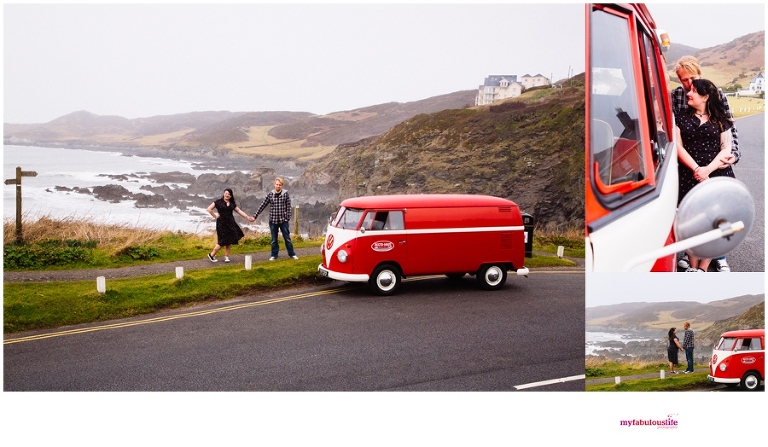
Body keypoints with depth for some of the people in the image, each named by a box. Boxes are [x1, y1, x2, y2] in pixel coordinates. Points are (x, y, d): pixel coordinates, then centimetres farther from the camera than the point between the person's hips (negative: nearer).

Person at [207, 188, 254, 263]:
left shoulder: (232, 203, 13)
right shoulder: (218, 202, -1)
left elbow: (238, 211, 13)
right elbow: (209, 209, -4)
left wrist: (247, 217, 7)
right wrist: (215, 216, -6)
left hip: (230, 223, 5)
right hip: (222, 223, -5)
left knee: (229, 241, 2)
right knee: (223, 241, -8)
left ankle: (226, 256, 13)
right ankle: (211, 255, 7)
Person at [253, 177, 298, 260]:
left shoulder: (286, 194, -4)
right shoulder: (270, 194, -1)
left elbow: (288, 207, -3)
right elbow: (262, 205, 1)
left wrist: (288, 218, -9)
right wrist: (255, 216, 1)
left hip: (283, 220, -1)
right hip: (273, 220, 1)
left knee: (287, 238, 6)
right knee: (274, 239, 10)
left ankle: (292, 254, 17)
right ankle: (274, 255, 21)